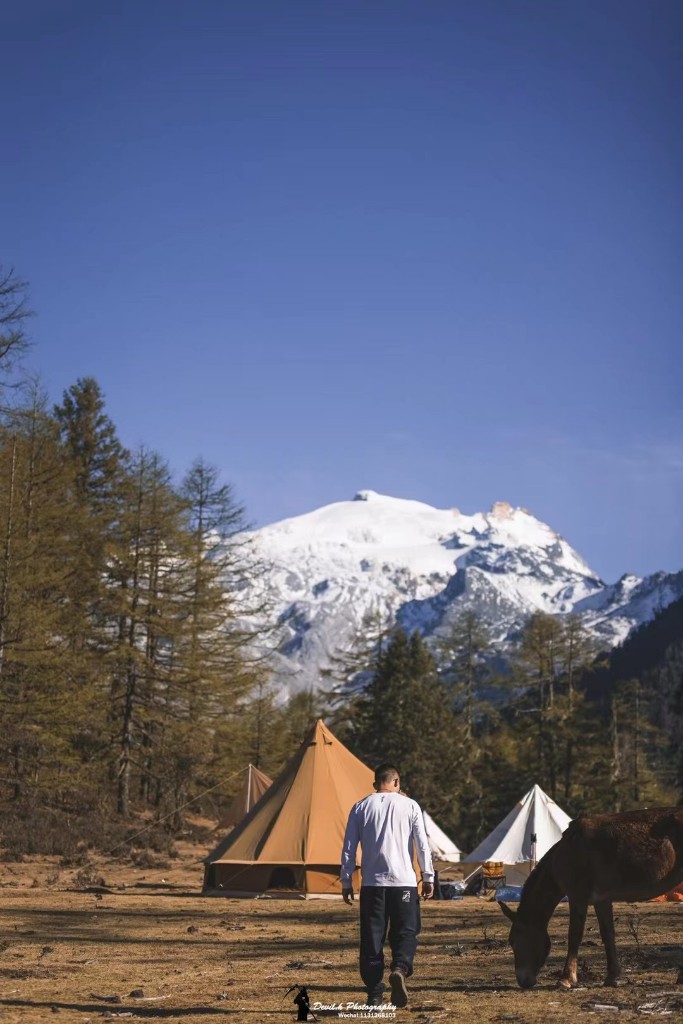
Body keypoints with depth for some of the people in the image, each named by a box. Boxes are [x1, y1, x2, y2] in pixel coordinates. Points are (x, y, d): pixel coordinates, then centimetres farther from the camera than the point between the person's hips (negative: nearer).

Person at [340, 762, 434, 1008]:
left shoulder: (361, 808, 7)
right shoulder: (409, 806, 3)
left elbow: (349, 848, 6)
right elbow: (422, 844, 2)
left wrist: (346, 882, 12)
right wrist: (428, 877, 8)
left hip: (371, 884, 1)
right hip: (404, 882, -1)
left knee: (372, 938, 6)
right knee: (406, 933, 6)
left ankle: (374, 994, 4)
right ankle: (400, 969, -22)